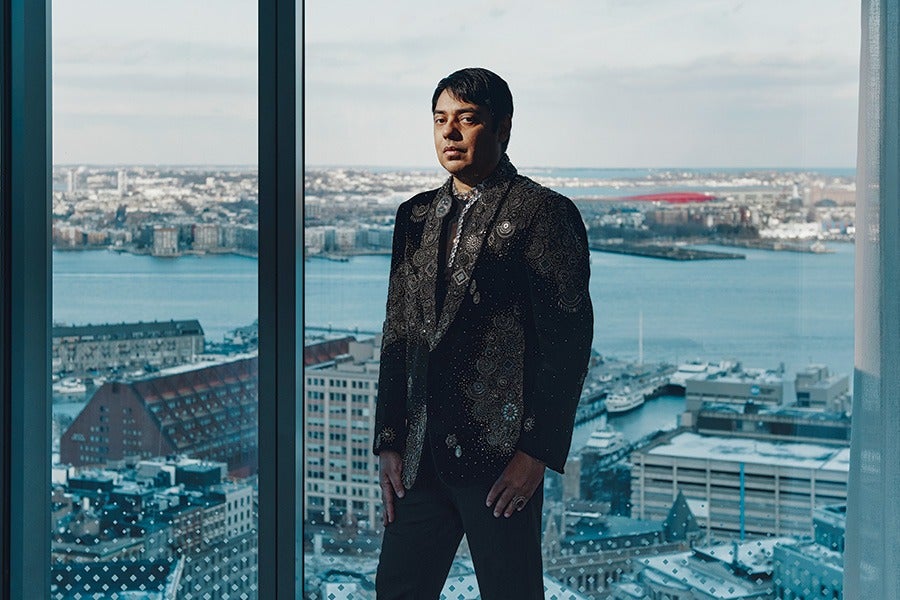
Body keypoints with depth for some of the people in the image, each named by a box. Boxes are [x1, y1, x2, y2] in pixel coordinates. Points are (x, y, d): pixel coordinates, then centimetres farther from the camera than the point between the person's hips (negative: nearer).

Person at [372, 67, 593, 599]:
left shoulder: (544, 213, -4)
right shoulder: (416, 216, 15)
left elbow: (568, 342, -9)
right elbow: (397, 337, 15)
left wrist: (537, 453, -13)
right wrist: (389, 443, 9)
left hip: (501, 454, -6)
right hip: (422, 457, 6)